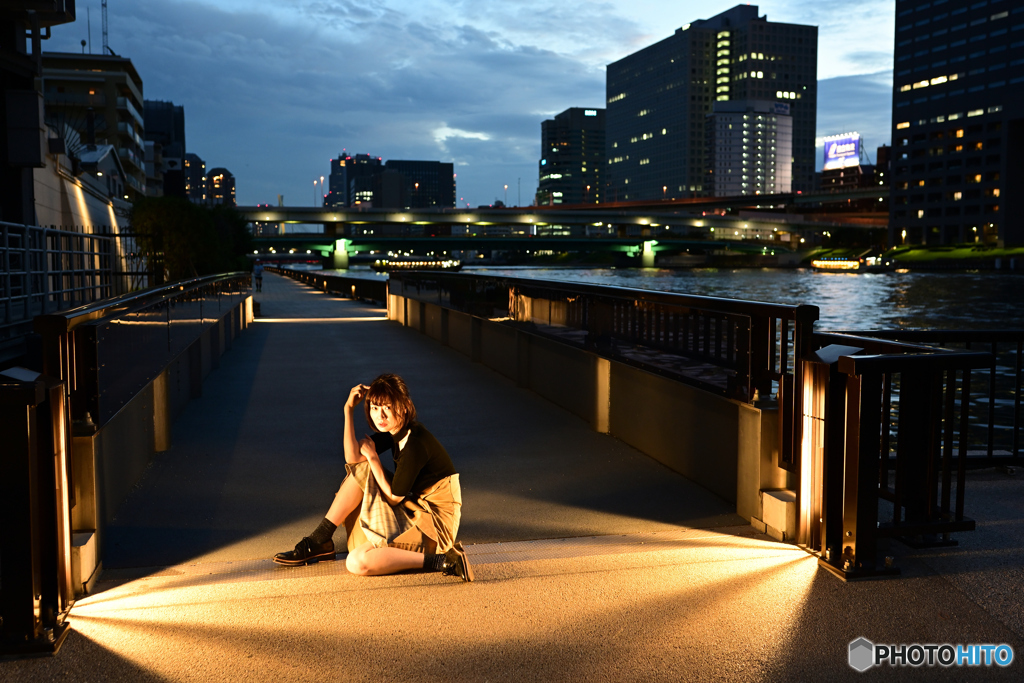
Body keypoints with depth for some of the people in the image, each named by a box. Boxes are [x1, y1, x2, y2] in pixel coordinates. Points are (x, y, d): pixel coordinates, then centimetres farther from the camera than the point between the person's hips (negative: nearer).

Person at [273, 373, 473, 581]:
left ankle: (442, 560, -19)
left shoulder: (415, 443, -24)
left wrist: (372, 457, -7)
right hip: (415, 511, 9)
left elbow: (394, 496, -16)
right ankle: (319, 541, 5)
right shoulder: (394, 432, 5)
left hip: (435, 521, -9)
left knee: (357, 563, -22)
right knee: (359, 469, 4)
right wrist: (349, 408, -9)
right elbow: (352, 457, -5)